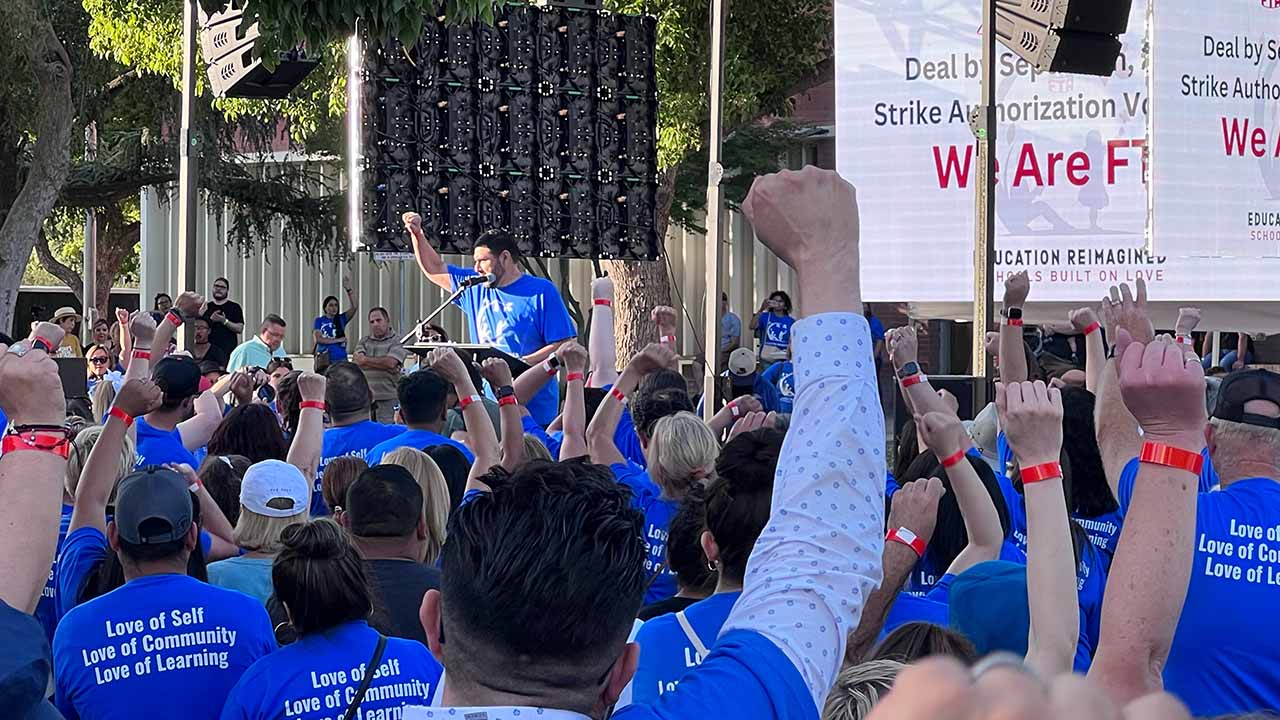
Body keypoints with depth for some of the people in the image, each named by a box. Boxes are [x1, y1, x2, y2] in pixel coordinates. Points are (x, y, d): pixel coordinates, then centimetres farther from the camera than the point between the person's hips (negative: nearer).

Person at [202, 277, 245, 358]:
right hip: (209, 349, 2)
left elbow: (240, 328, -1)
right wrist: (211, 320, -9)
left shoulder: (234, 307, 8)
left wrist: (225, 321, -15)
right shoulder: (206, 306, 14)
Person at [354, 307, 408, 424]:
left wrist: (367, 359, -1)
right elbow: (358, 361, -1)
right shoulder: (364, 341, 16)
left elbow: (390, 363, -13)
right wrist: (382, 364, -9)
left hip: (387, 396, -4)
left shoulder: (396, 342, 1)